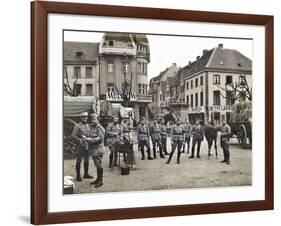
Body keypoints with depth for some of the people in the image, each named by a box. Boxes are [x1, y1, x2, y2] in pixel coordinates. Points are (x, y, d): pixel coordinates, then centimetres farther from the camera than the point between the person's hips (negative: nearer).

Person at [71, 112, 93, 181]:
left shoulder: (88, 125, 13)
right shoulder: (77, 126, -9)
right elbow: (73, 136, -15)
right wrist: (80, 141, -19)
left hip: (87, 145, 7)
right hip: (80, 146, -7)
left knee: (87, 160, 12)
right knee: (79, 161, -2)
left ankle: (86, 174, 24)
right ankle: (78, 176, 5)